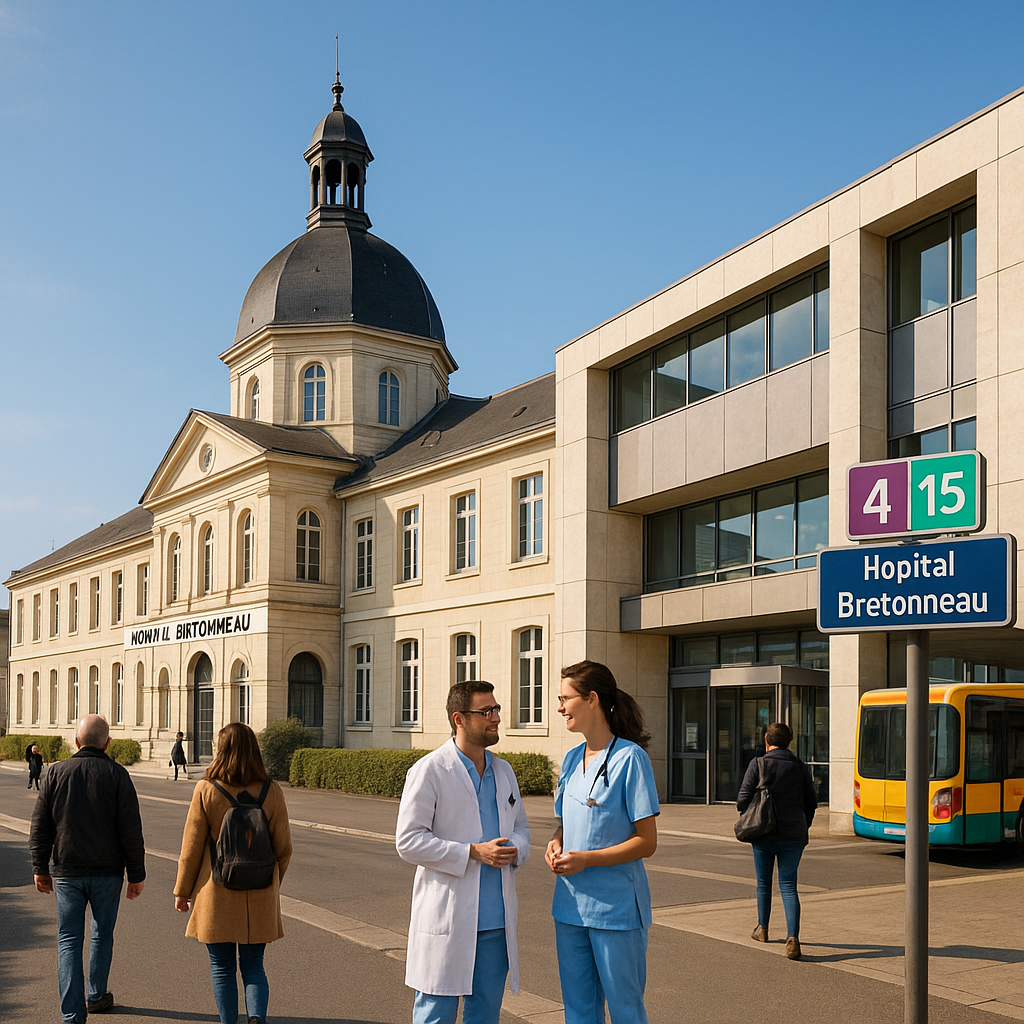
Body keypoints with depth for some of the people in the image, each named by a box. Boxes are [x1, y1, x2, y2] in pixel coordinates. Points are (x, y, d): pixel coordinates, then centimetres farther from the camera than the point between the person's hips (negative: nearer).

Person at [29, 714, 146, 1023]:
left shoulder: (56, 773, -2)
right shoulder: (117, 775, -7)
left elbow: (40, 827, 1)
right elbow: (131, 831, -8)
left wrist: (40, 869, 10)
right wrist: (136, 875, -1)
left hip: (66, 872, 0)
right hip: (107, 871, 0)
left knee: (69, 940, 5)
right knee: (103, 934, 19)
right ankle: (96, 996, 31)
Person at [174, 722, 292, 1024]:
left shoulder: (206, 790, -10)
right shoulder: (271, 791, -3)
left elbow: (191, 847, -5)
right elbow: (283, 848, 2)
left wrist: (182, 891, 8)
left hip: (217, 895, -2)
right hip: (259, 897, 2)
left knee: (222, 967, 12)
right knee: (253, 965, 11)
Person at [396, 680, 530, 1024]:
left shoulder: (503, 771, 12)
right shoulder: (429, 770, -9)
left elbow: (520, 826, 22)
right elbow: (408, 841, -13)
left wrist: (515, 849, -3)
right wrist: (473, 853, -19)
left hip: (497, 917, 6)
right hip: (446, 917, -6)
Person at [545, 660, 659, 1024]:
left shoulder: (630, 758, -12)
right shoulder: (572, 759, 9)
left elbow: (646, 841, -13)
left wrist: (586, 859, -20)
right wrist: (556, 842, -1)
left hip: (615, 908, -7)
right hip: (570, 905, 7)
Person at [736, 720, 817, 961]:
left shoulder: (758, 764, -7)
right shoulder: (800, 767, 3)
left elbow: (743, 799, -10)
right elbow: (811, 802, 9)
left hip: (764, 833, -1)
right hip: (793, 836, 2)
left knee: (764, 883, 17)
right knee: (788, 886, 3)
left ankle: (762, 929, 34)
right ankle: (792, 938, -12)